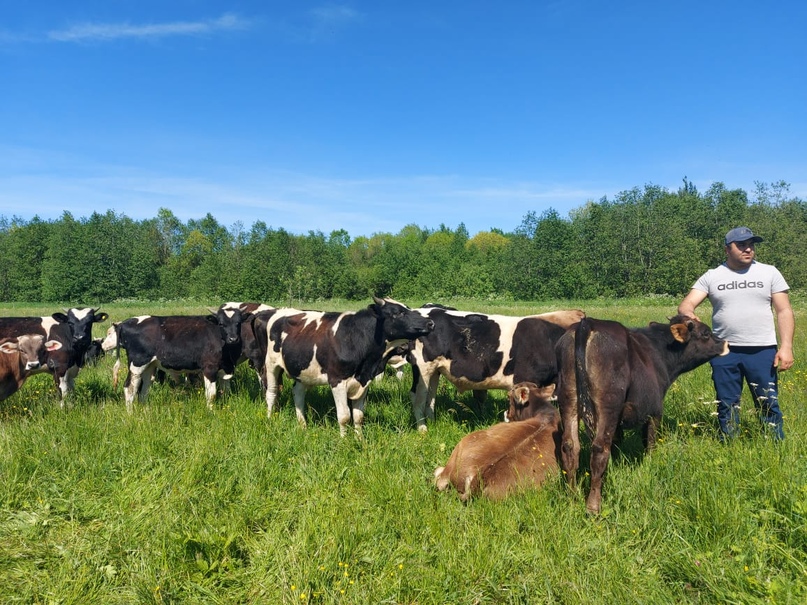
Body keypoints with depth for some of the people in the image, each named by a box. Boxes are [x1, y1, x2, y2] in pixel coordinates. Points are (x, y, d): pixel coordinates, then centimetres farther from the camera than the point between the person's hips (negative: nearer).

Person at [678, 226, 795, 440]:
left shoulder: (769, 273, 5)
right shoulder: (711, 276, 5)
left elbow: (784, 311, 3)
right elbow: (686, 304, -2)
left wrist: (786, 346, -8)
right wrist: (688, 314, -28)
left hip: (762, 351, 0)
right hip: (724, 352, 1)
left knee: (768, 405, 2)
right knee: (727, 405, 9)